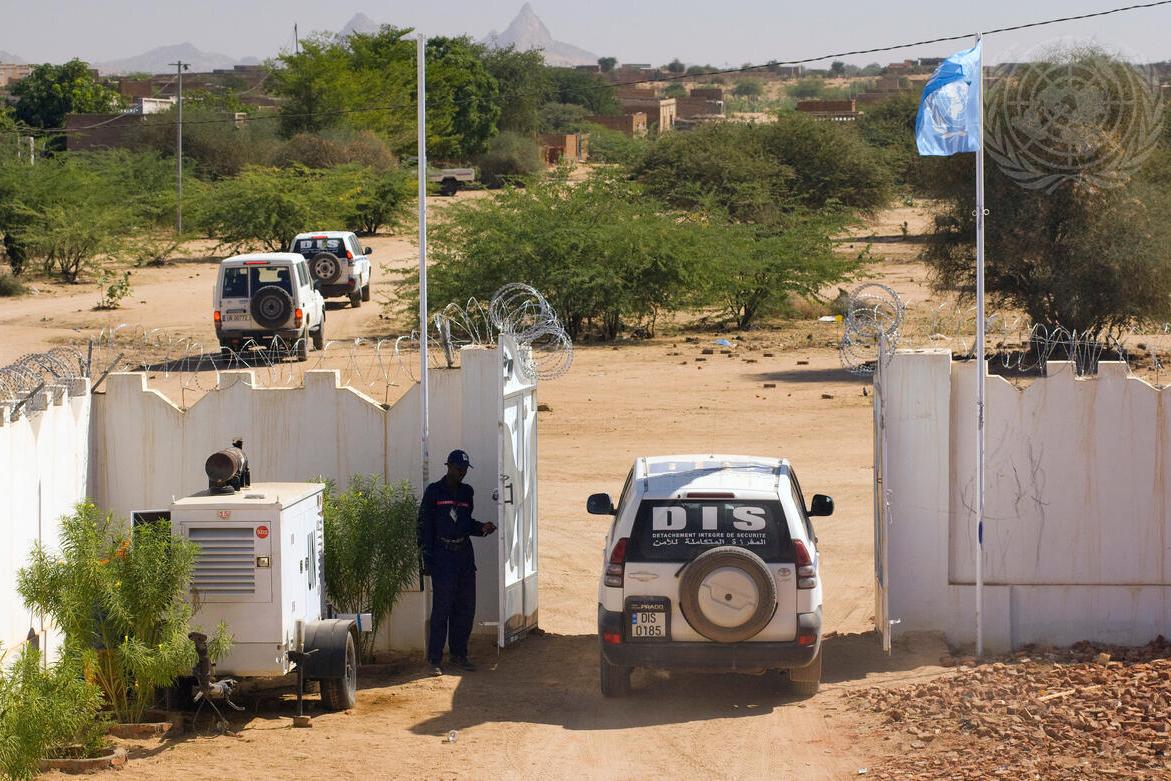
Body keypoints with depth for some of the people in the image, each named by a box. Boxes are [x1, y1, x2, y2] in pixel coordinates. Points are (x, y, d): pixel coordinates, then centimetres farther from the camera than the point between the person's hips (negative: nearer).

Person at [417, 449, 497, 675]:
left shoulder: (466, 492, 13)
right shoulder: (434, 492, -4)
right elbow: (425, 525, -5)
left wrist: (482, 528, 2)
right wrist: (428, 560, -10)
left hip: (464, 553, 6)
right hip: (442, 554, -6)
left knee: (466, 608, 8)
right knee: (442, 608, -8)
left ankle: (459, 654, 18)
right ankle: (435, 659, -4)